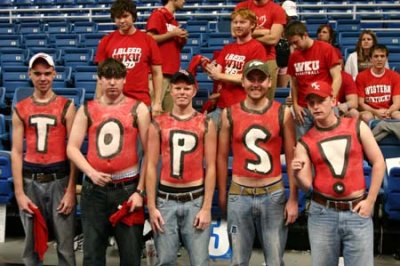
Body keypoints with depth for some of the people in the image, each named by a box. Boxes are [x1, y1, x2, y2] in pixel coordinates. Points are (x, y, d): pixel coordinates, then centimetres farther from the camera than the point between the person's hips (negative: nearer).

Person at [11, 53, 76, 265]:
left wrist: (71, 190, -8)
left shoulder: (66, 107, 0)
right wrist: (19, 192, -3)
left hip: (59, 180, -2)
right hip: (30, 181, 2)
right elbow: (16, 152, 4)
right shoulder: (20, 109, 7)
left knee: (65, 245, 1)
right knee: (32, 245, 10)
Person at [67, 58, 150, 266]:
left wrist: (140, 190, -7)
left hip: (127, 188, -2)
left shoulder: (138, 109, 1)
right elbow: (72, 148, 5)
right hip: (94, 189, 2)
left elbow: (149, 152, -2)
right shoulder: (87, 110, 7)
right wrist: (91, 172, -12)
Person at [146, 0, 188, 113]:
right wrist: (172, 34, -9)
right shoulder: (158, 14, -3)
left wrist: (181, 40, 7)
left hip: (173, 71, 8)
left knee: (171, 110, 6)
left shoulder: (174, 21, 20)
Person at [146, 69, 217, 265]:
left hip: (195, 200, -1)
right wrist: (151, 206, -2)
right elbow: (151, 166, 3)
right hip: (165, 199, 1)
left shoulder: (206, 124, 2)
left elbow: (210, 167, 0)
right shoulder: (158, 124, 4)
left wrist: (206, 207, -6)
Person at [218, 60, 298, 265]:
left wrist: (293, 198, -3)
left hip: (273, 195, 0)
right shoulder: (229, 114, 0)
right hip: (239, 195, 1)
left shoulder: (283, 113, -1)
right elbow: (222, 157, 5)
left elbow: (291, 158, 0)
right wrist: (222, 195, 5)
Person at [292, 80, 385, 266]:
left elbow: (378, 162, 3)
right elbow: (307, 185, 1)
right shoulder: (305, 142, 1)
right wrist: (297, 174, -21)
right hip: (322, 213, 1)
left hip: (357, 212, -1)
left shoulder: (357, 127, 0)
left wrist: (370, 201, -1)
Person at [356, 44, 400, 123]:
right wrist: (375, 112, -22)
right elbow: (360, 103, -3)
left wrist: (387, 112, -25)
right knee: (366, 117, -35)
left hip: (389, 114, 1)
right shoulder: (361, 77, 1)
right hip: (370, 112, -1)